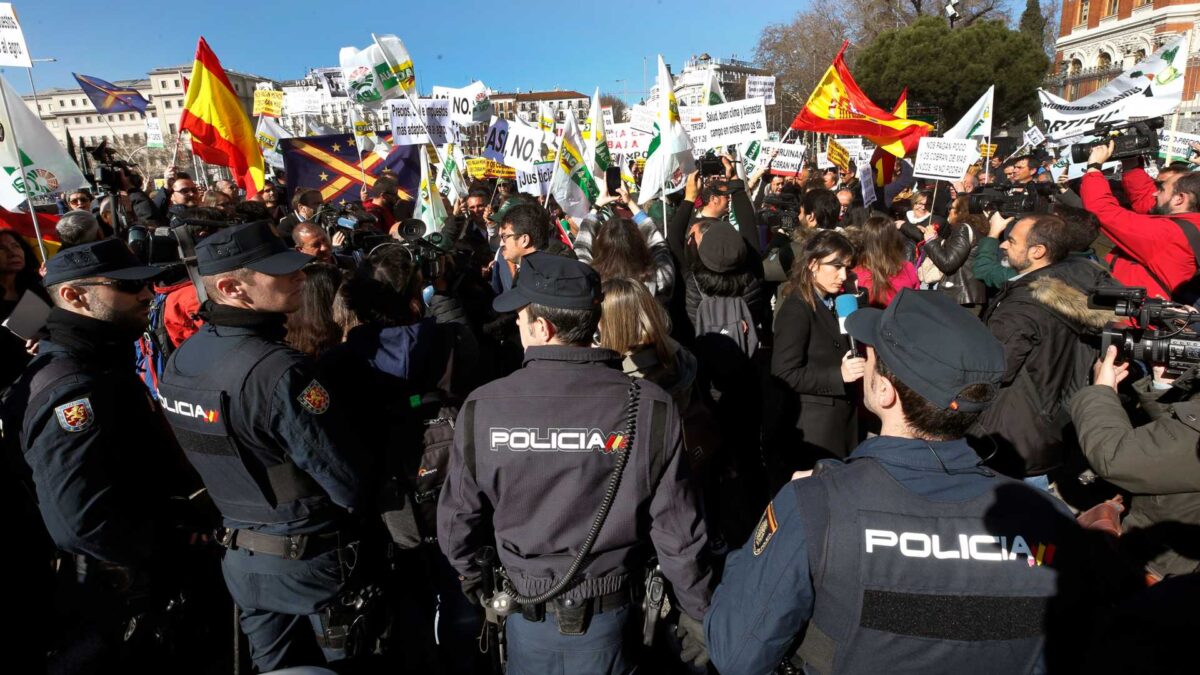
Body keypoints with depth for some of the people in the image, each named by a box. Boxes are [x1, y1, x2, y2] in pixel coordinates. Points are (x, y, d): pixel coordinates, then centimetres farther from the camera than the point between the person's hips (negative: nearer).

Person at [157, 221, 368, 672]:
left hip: (239, 555, 7)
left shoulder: (179, 361, -3)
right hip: (311, 558, -7)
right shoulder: (278, 371, -29)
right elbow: (350, 485, -24)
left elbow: (209, 455, 9)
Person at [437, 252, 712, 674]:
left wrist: (470, 577, 14)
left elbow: (458, 514, -7)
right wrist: (697, 616, 1)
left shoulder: (482, 408, -19)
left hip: (526, 612, 1)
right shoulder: (649, 408, -22)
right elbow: (675, 526, -15)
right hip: (607, 615, 0)